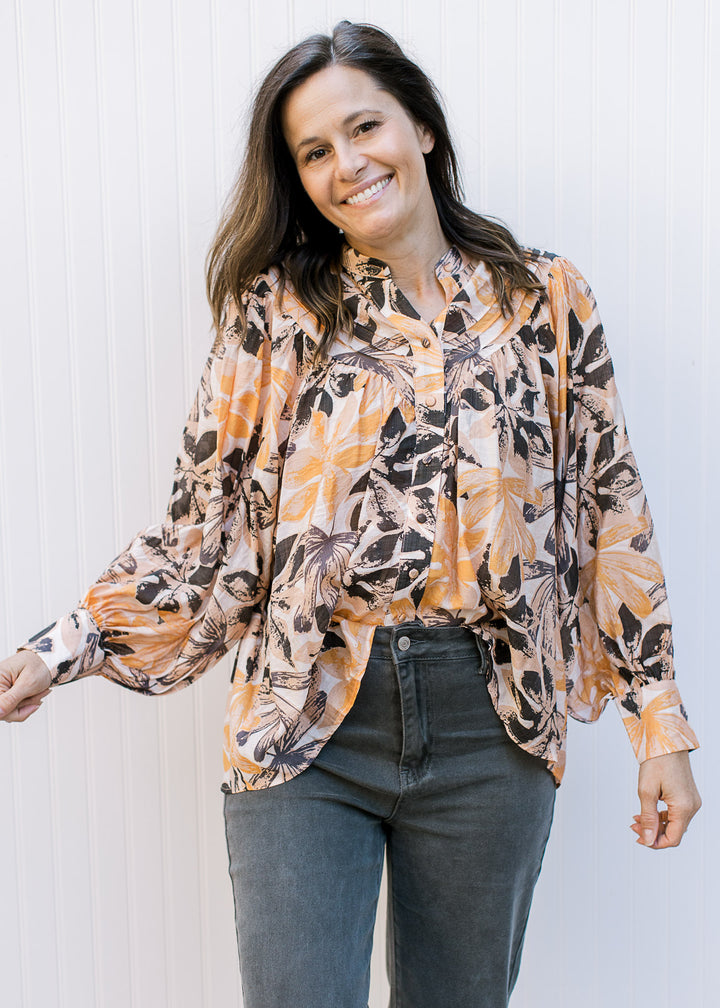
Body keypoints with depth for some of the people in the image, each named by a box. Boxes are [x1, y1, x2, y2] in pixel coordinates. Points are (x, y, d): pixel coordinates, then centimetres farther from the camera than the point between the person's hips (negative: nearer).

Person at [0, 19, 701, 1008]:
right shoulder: (276, 310, 1)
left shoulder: (547, 299, 3)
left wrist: (660, 724, 3)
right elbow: (207, 525, 2)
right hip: (307, 722, -1)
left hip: (488, 724, 1)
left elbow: (610, 512, 5)